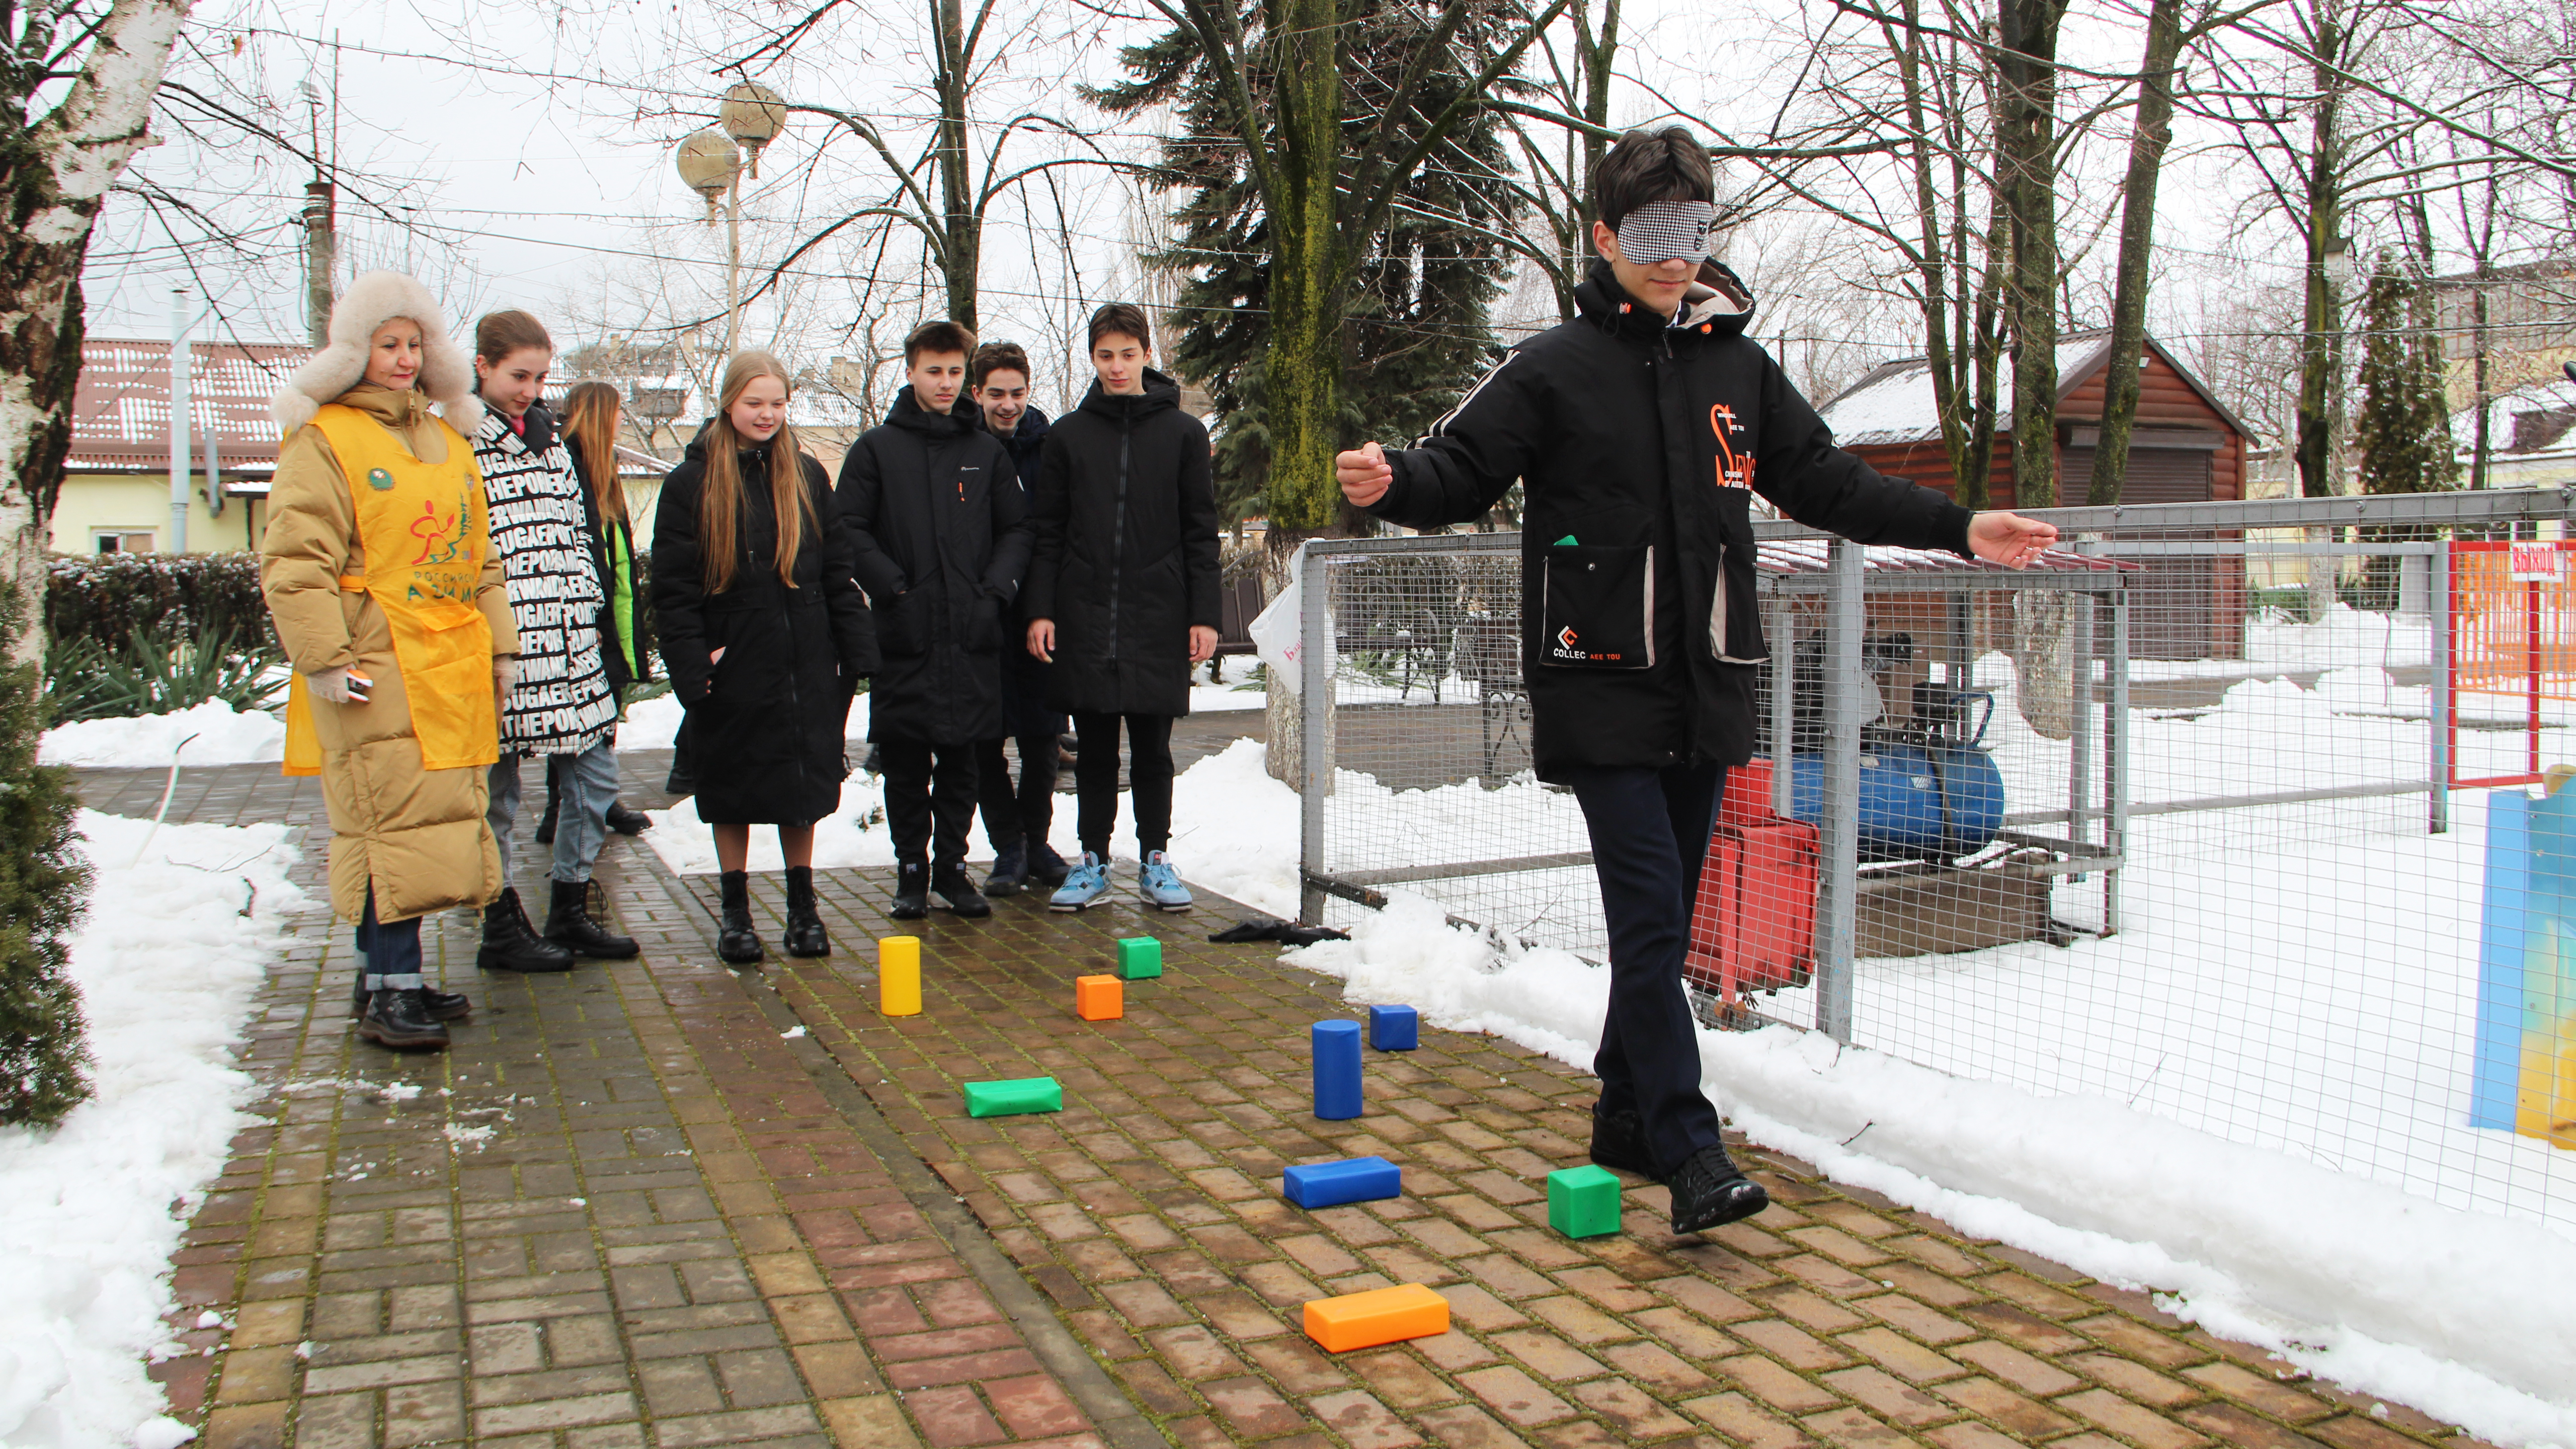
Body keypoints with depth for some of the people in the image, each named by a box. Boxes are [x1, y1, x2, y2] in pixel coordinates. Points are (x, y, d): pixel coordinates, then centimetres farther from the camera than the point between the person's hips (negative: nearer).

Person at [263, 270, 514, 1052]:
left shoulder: (449, 441, 19)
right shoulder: (324, 440, -3)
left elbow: (479, 558, 23)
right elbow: (294, 563, -10)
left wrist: (499, 645, 18)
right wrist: (322, 658, -16)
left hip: (450, 673, 7)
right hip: (374, 673, -7)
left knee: (431, 819, 10)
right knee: (397, 818, -10)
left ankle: (384, 971, 21)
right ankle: (390, 991, -4)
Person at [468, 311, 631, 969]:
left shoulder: (551, 439, 17)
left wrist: (590, 605, 15)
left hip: (567, 639, 7)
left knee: (597, 769, 7)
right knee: (498, 790, 2)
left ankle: (569, 909, 20)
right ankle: (502, 929, 13)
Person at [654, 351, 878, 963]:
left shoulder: (807, 477, 8)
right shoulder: (693, 482, -2)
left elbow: (837, 571, 9)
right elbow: (672, 586, -4)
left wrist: (856, 649, 1)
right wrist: (691, 664, -12)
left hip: (806, 666, 2)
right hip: (733, 666, -2)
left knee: (804, 785, 8)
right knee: (733, 793, 7)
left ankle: (803, 905, 20)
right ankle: (735, 911, 20)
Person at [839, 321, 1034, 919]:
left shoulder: (987, 451, 12)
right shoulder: (877, 448, 5)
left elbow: (1016, 529, 13)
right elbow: (850, 532, 0)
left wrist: (996, 589, -2)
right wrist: (893, 588, -10)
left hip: (972, 635, 2)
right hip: (904, 636, -1)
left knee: (961, 762, 7)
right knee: (905, 765, 4)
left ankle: (952, 865, 17)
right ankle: (911, 869, 14)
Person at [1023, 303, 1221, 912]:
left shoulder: (1183, 433, 5)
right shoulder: (1067, 435, 8)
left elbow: (1201, 533, 4)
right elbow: (1047, 533, 8)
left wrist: (1204, 615, -2)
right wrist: (1040, 610, -1)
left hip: (1158, 620, -1)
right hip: (1085, 619, 1)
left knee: (1152, 748, 6)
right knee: (1094, 749, 7)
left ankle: (1155, 857, 17)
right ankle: (1092, 859, 17)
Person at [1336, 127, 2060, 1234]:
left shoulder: (1739, 367, 12)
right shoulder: (1554, 370, -2)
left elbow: (1826, 483, 18)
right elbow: (1463, 467, -7)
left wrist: (1958, 529, 13)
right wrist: (1393, 483, -30)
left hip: (1707, 692, 5)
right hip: (1603, 691, -5)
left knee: (1666, 916, 12)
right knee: (1650, 915, -12)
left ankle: (1626, 1117, 26)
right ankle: (1690, 1150, -9)